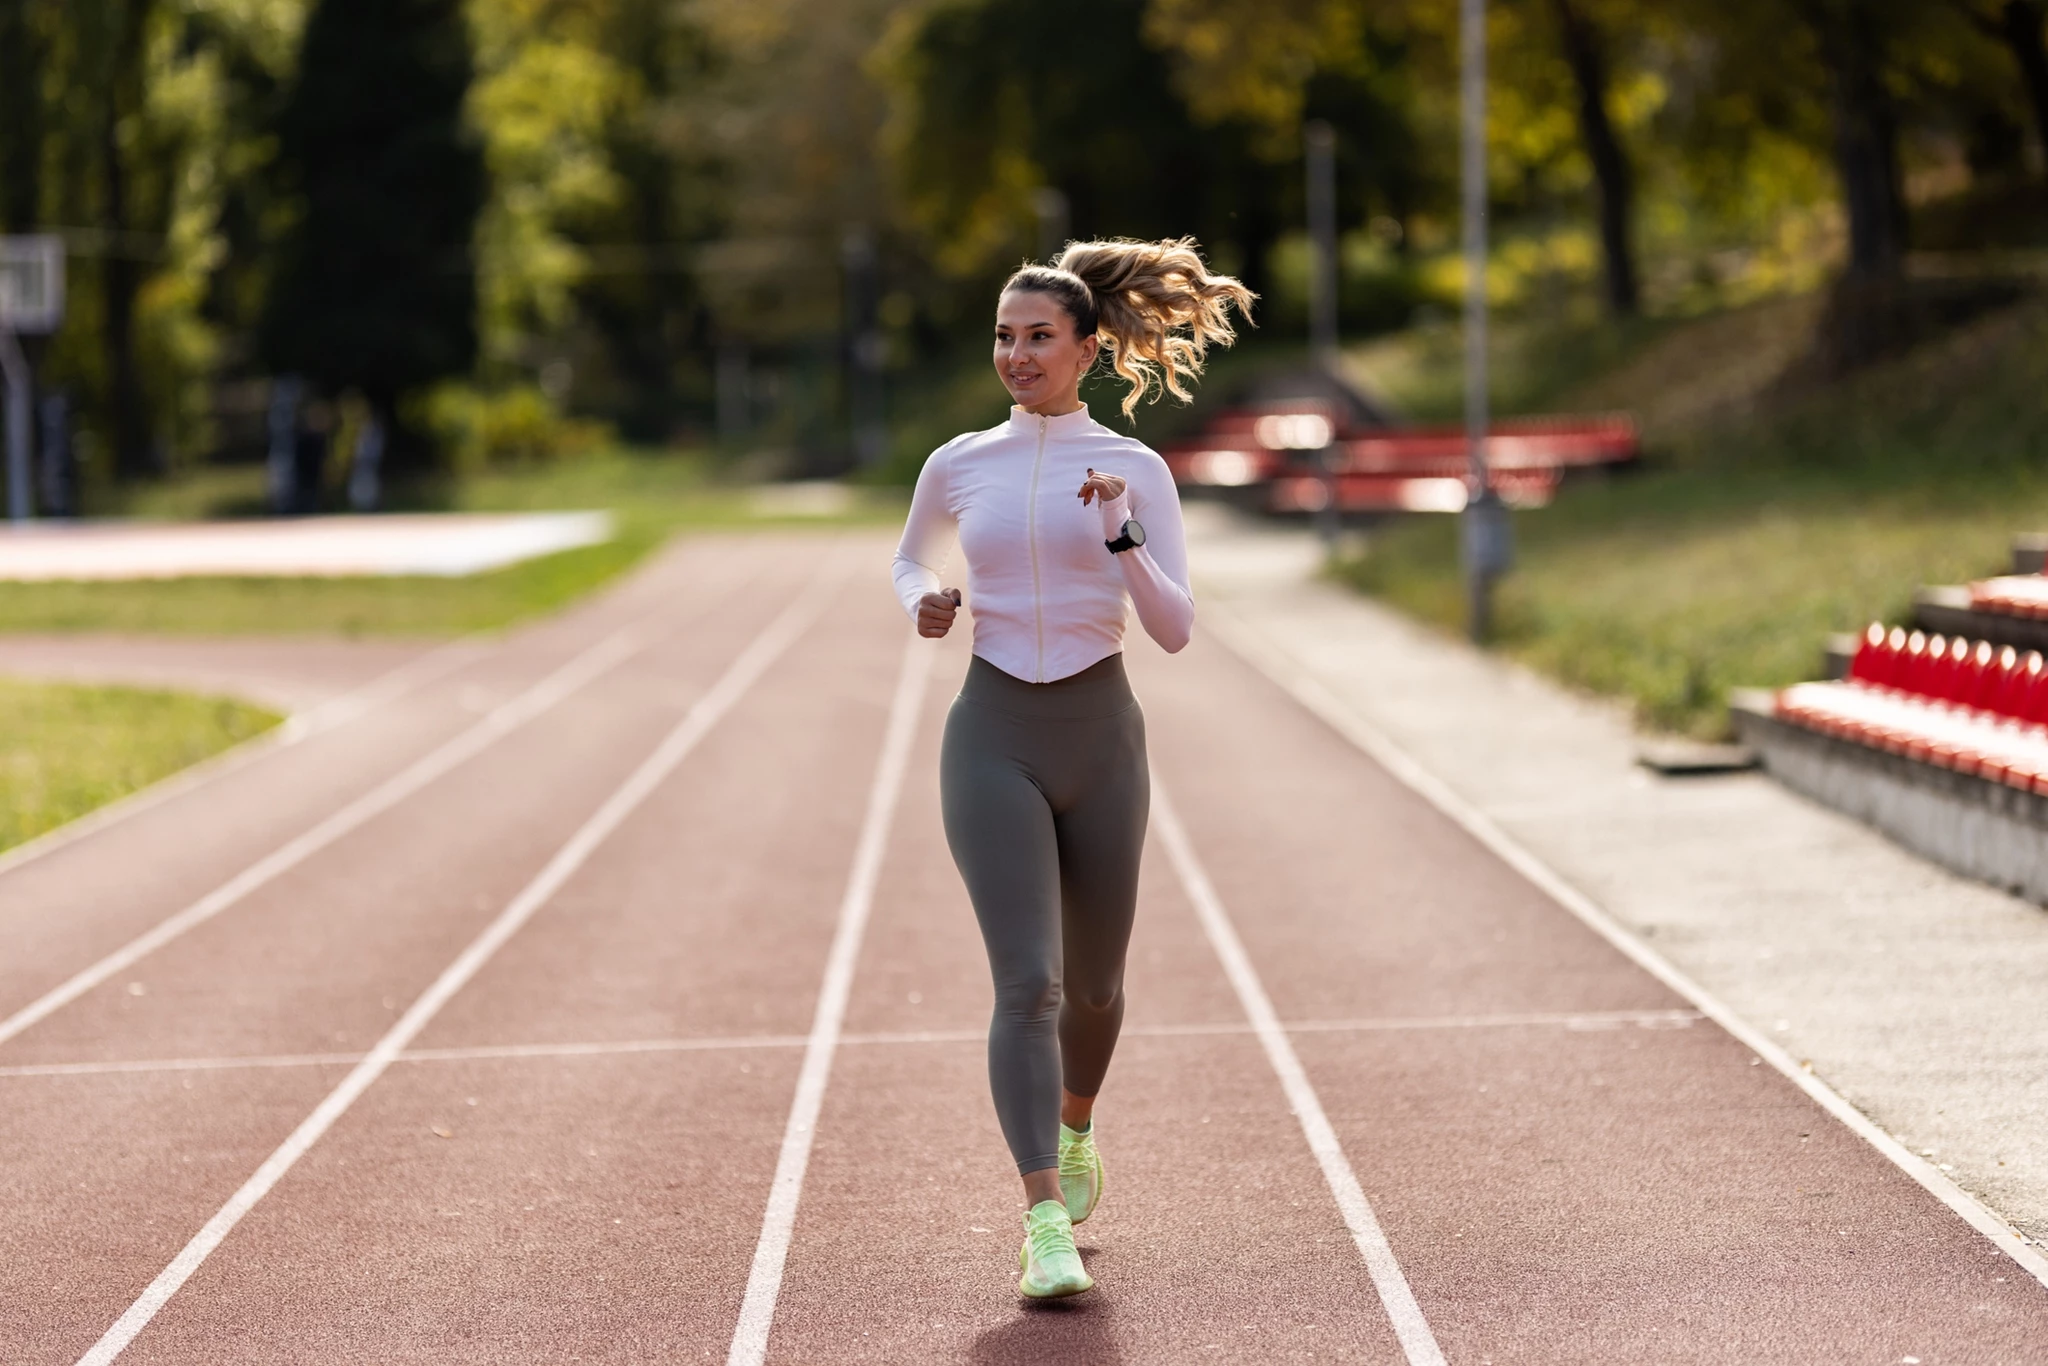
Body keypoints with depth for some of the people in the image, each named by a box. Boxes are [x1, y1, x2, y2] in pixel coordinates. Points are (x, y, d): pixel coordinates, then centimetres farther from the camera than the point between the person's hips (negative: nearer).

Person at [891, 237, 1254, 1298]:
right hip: (994, 741, -1)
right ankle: (1046, 1229, -21)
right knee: (1028, 982, -17)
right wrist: (922, 604, 1)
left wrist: (1119, 536, -23)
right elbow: (910, 560, 24)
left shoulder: (1136, 472, -1)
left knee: (1092, 980, 16)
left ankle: (1075, 1129, 49)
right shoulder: (959, 466, 4)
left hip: (1101, 740, 1)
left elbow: (1175, 631, -8)